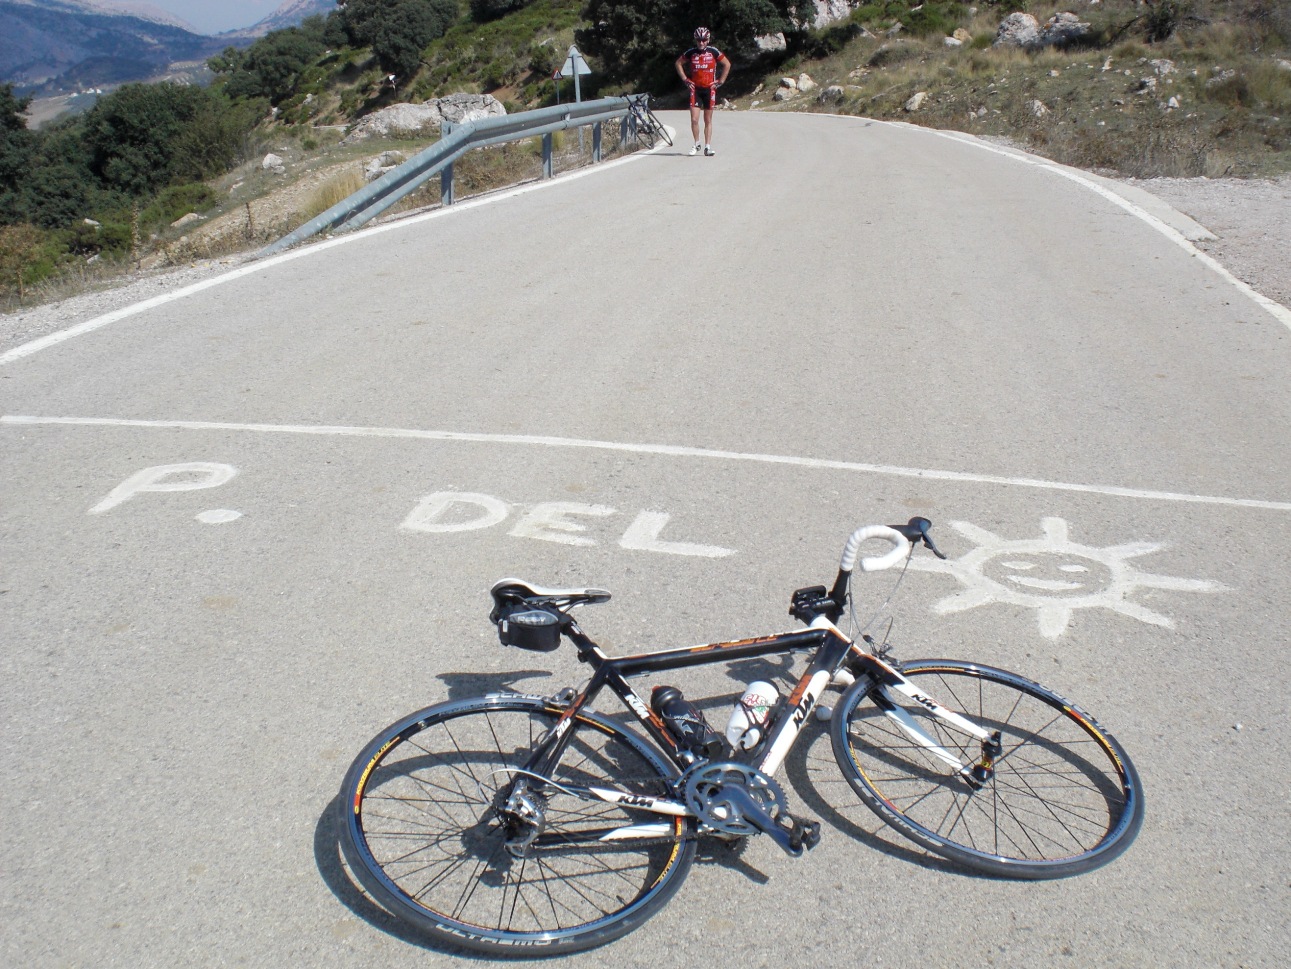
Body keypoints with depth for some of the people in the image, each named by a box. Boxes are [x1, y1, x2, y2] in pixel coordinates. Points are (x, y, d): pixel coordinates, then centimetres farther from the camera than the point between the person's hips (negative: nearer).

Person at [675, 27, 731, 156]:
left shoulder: (713, 52, -4)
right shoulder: (691, 53, -1)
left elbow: (727, 64, 5)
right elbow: (678, 63, 13)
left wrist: (721, 81, 1)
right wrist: (685, 79, 7)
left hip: (709, 89, 0)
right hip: (695, 89, 0)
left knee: (708, 120, 5)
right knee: (694, 119, -9)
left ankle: (708, 147, 11)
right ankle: (697, 144, 10)